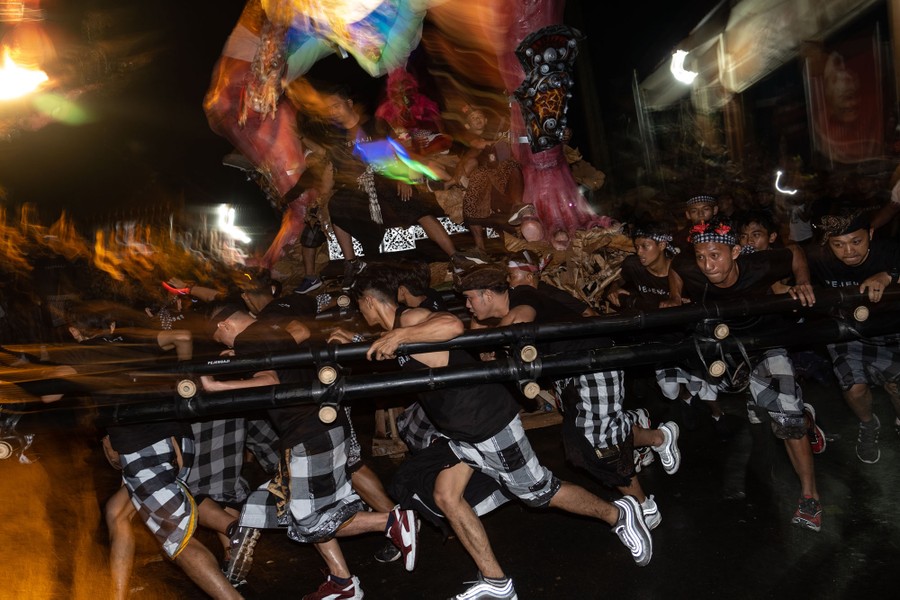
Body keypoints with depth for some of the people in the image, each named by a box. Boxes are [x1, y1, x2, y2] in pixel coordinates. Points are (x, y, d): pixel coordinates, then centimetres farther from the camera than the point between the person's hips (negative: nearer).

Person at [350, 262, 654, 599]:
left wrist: (398, 336, -37)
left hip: (489, 421, -10)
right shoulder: (398, 328, 9)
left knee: (539, 493, 5)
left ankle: (618, 514, 26)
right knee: (446, 496, 8)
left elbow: (453, 325, -40)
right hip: (459, 429, 10)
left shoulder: (409, 319, -22)